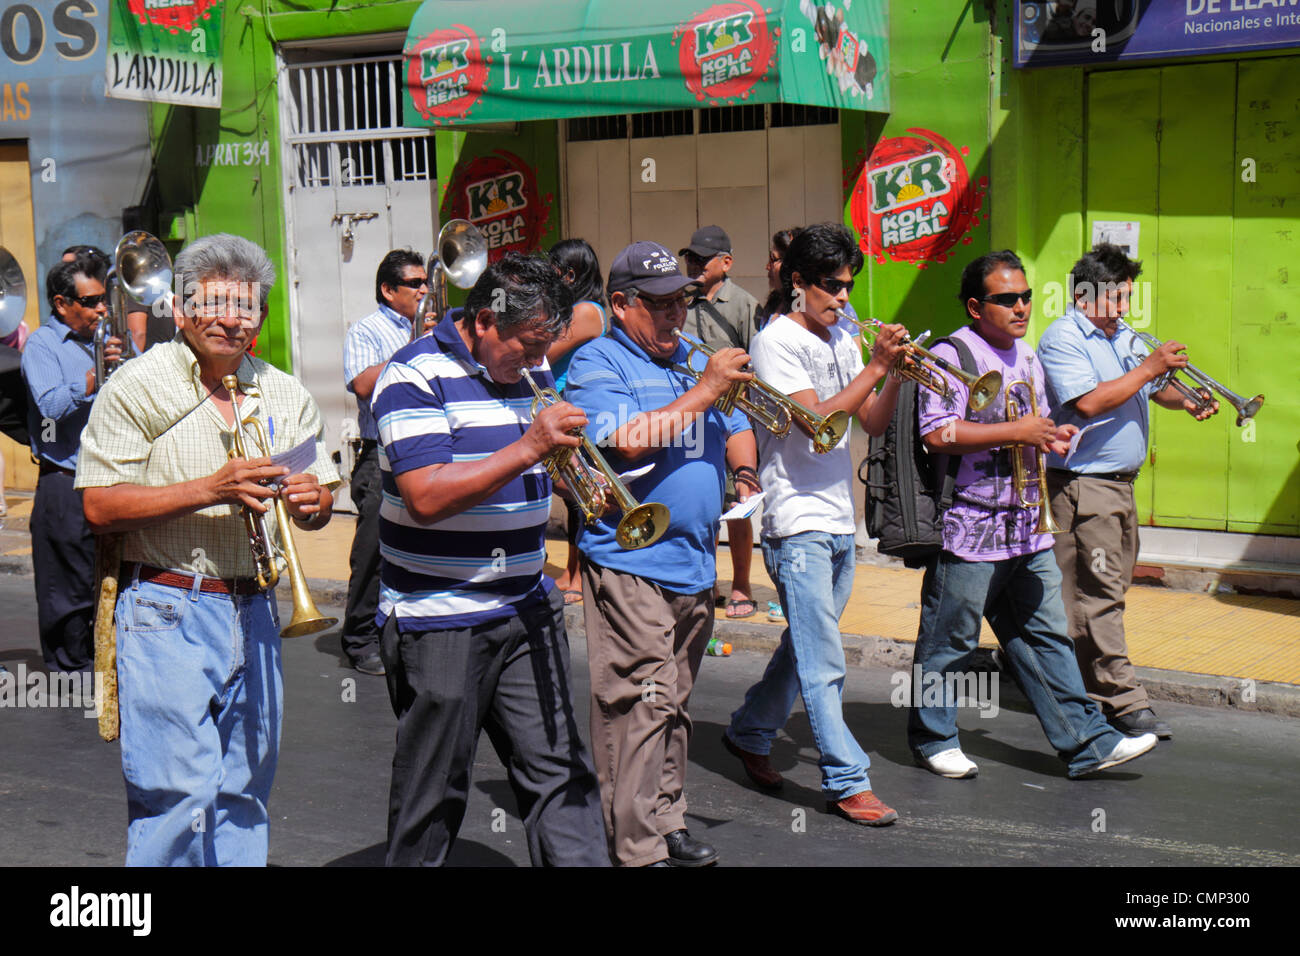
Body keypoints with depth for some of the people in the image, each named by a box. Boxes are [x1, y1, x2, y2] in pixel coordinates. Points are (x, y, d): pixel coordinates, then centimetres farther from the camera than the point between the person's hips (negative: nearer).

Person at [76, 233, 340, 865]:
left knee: (244, 793, 11)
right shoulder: (139, 387, -3)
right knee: (181, 794, -9)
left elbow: (317, 499, 17)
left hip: (253, 614, 5)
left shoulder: (284, 395, 12)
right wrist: (210, 489, -19)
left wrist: (311, 502, -7)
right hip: (167, 611, -5)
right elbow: (99, 508, -10)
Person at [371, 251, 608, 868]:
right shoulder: (416, 374, -12)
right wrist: (527, 450, -27)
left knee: (560, 772, 6)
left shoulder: (529, 368, 11)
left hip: (528, 609, 7)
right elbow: (426, 497, -24)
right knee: (432, 796, 5)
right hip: (439, 618, -6)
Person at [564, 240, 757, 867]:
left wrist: (743, 471, 4)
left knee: (673, 703, 15)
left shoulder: (692, 357, 18)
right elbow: (630, 440, -20)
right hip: (629, 564, -7)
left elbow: (736, 426, 26)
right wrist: (704, 391, -15)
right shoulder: (597, 363, -5)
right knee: (641, 703, -10)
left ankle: (666, 820, 26)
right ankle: (638, 847, -4)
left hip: (695, 565, 8)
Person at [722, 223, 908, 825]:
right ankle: (847, 782, -1)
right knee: (823, 665, -6)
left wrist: (897, 374, -5)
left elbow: (873, 422, 11)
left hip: (839, 520, 9)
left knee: (806, 646, 18)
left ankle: (749, 733, 35)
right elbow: (817, 420, -20)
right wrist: (877, 366, -19)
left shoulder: (841, 341, 14)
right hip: (799, 522, -8)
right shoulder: (777, 341, -10)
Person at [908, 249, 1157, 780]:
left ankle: (1086, 742, 13)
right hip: (969, 529, -7)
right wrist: (1017, 432, -20)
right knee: (949, 641, 4)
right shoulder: (950, 356, -11)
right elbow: (938, 434, -22)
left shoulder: (1026, 357, 16)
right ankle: (934, 738, 20)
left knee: (1046, 636, 10)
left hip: (1028, 528, 8)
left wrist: (1052, 435, 6)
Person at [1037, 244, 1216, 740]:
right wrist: (1151, 366, -19)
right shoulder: (1063, 338, -11)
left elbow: (1153, 390, 26)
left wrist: (1185, 400, 4)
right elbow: (1089, 402, -23)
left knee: (1109, 589, 12)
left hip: (1121, 484, 9)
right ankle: (1124, 701, -7)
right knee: (1099, 593, -8)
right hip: (1082, 486, -9)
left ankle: (1085, 685, 22)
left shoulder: (1124, 338, 17)